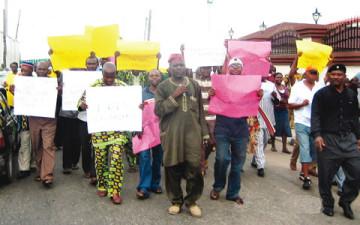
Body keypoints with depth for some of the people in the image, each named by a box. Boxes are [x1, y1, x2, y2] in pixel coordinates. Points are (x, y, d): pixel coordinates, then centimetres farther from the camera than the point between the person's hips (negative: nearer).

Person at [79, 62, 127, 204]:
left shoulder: (123, 86, 2)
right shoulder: (94, 86, 0)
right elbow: (83, 99, 4)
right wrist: (82, 103, -21)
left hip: (117, 130, 0)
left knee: (116, 159, -6)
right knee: (100, 159, 9)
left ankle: (115, 191, 4)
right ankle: (102, 186, 29)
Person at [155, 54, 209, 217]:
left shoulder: (194, 85, 10)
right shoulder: (163, 87, 2)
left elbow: (200, 110, 13)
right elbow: (158, 110, -7)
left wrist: (205, 132, 11)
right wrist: (175, 96, -15)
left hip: (192, 133, 2)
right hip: (171, 134, -1)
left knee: (194, 167, -2)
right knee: (173, 168, 5)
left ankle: (192, 201, 17)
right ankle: (176, 201, 23)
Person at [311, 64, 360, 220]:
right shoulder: (321, 94, 0)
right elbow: (315, 116, -8)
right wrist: (317, 135, -21)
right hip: (328, 138, -4)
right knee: (326, 175, 2)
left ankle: (345, 201, 22)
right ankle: (327, 204, 22)